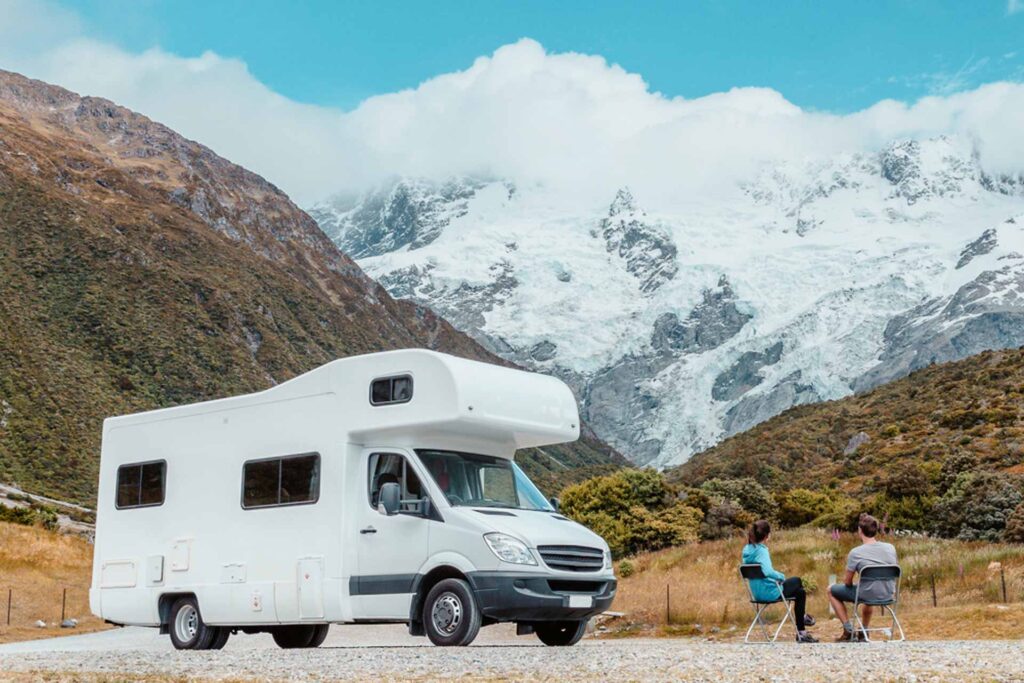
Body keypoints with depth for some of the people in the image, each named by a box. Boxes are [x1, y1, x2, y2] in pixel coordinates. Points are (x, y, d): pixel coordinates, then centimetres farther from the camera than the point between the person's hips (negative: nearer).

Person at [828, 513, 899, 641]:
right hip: (888, 595, 5)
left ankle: (848, 630, 12)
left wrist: (848, 583, 14)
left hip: (868, 595, -5)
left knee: (831, 590, 18)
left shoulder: (855, 553, -16)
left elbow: (848, 582, -8)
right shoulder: (890, 548, -2)